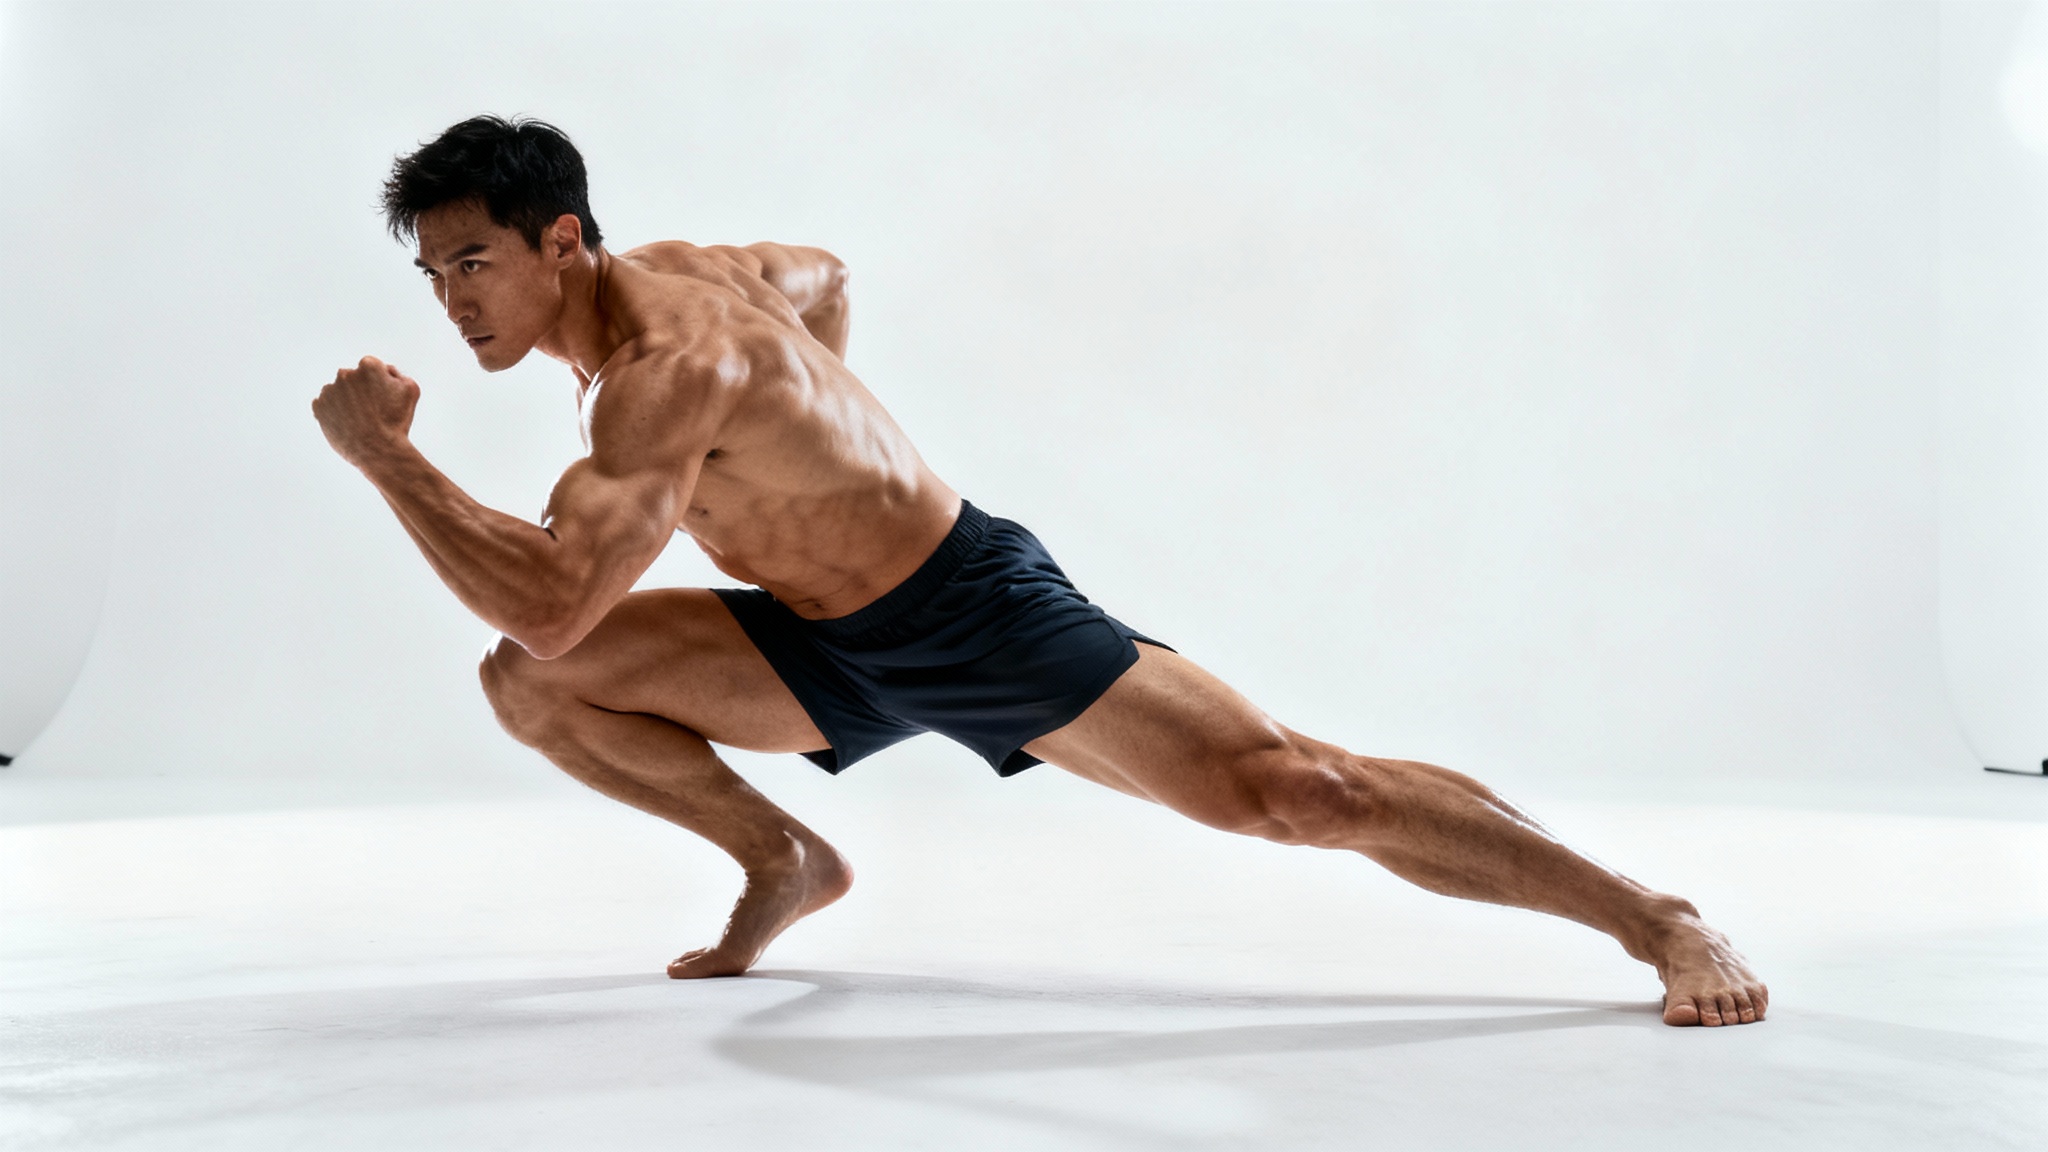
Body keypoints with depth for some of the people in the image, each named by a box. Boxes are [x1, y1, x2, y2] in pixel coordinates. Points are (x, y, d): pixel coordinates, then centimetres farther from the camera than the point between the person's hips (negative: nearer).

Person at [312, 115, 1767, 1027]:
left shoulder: (671, 359, -27)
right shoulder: (658, 273, 3)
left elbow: (553, 604, -35)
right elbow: (823, 272, 23)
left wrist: (388, 457, -25)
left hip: (976, 617, -9)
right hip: (836, 650, 9)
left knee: (1292, 787, -18)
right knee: (526, 687, 0)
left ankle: (1659, 919, -4)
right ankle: (784, 859, 17)